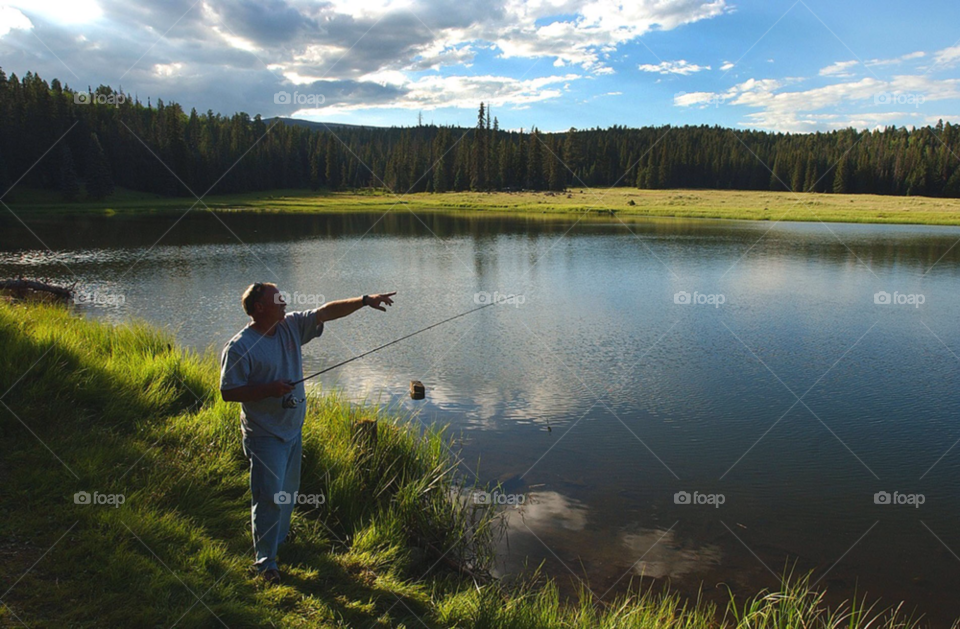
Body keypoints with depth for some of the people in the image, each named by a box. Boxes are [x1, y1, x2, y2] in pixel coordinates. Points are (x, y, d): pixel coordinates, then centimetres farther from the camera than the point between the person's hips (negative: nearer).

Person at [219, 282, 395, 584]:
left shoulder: (291, 326, 1)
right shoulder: (239, 348, -17)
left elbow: (327, 311, 1)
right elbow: (228, 392, -16)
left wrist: (365, 300, -7)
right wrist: (269, 389, -24)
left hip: (293, 429, 7)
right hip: (265, 436, -7)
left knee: (289, 490, 20)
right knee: (269, 497, -4)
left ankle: (281, 540, 40)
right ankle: (266, 560, 10)